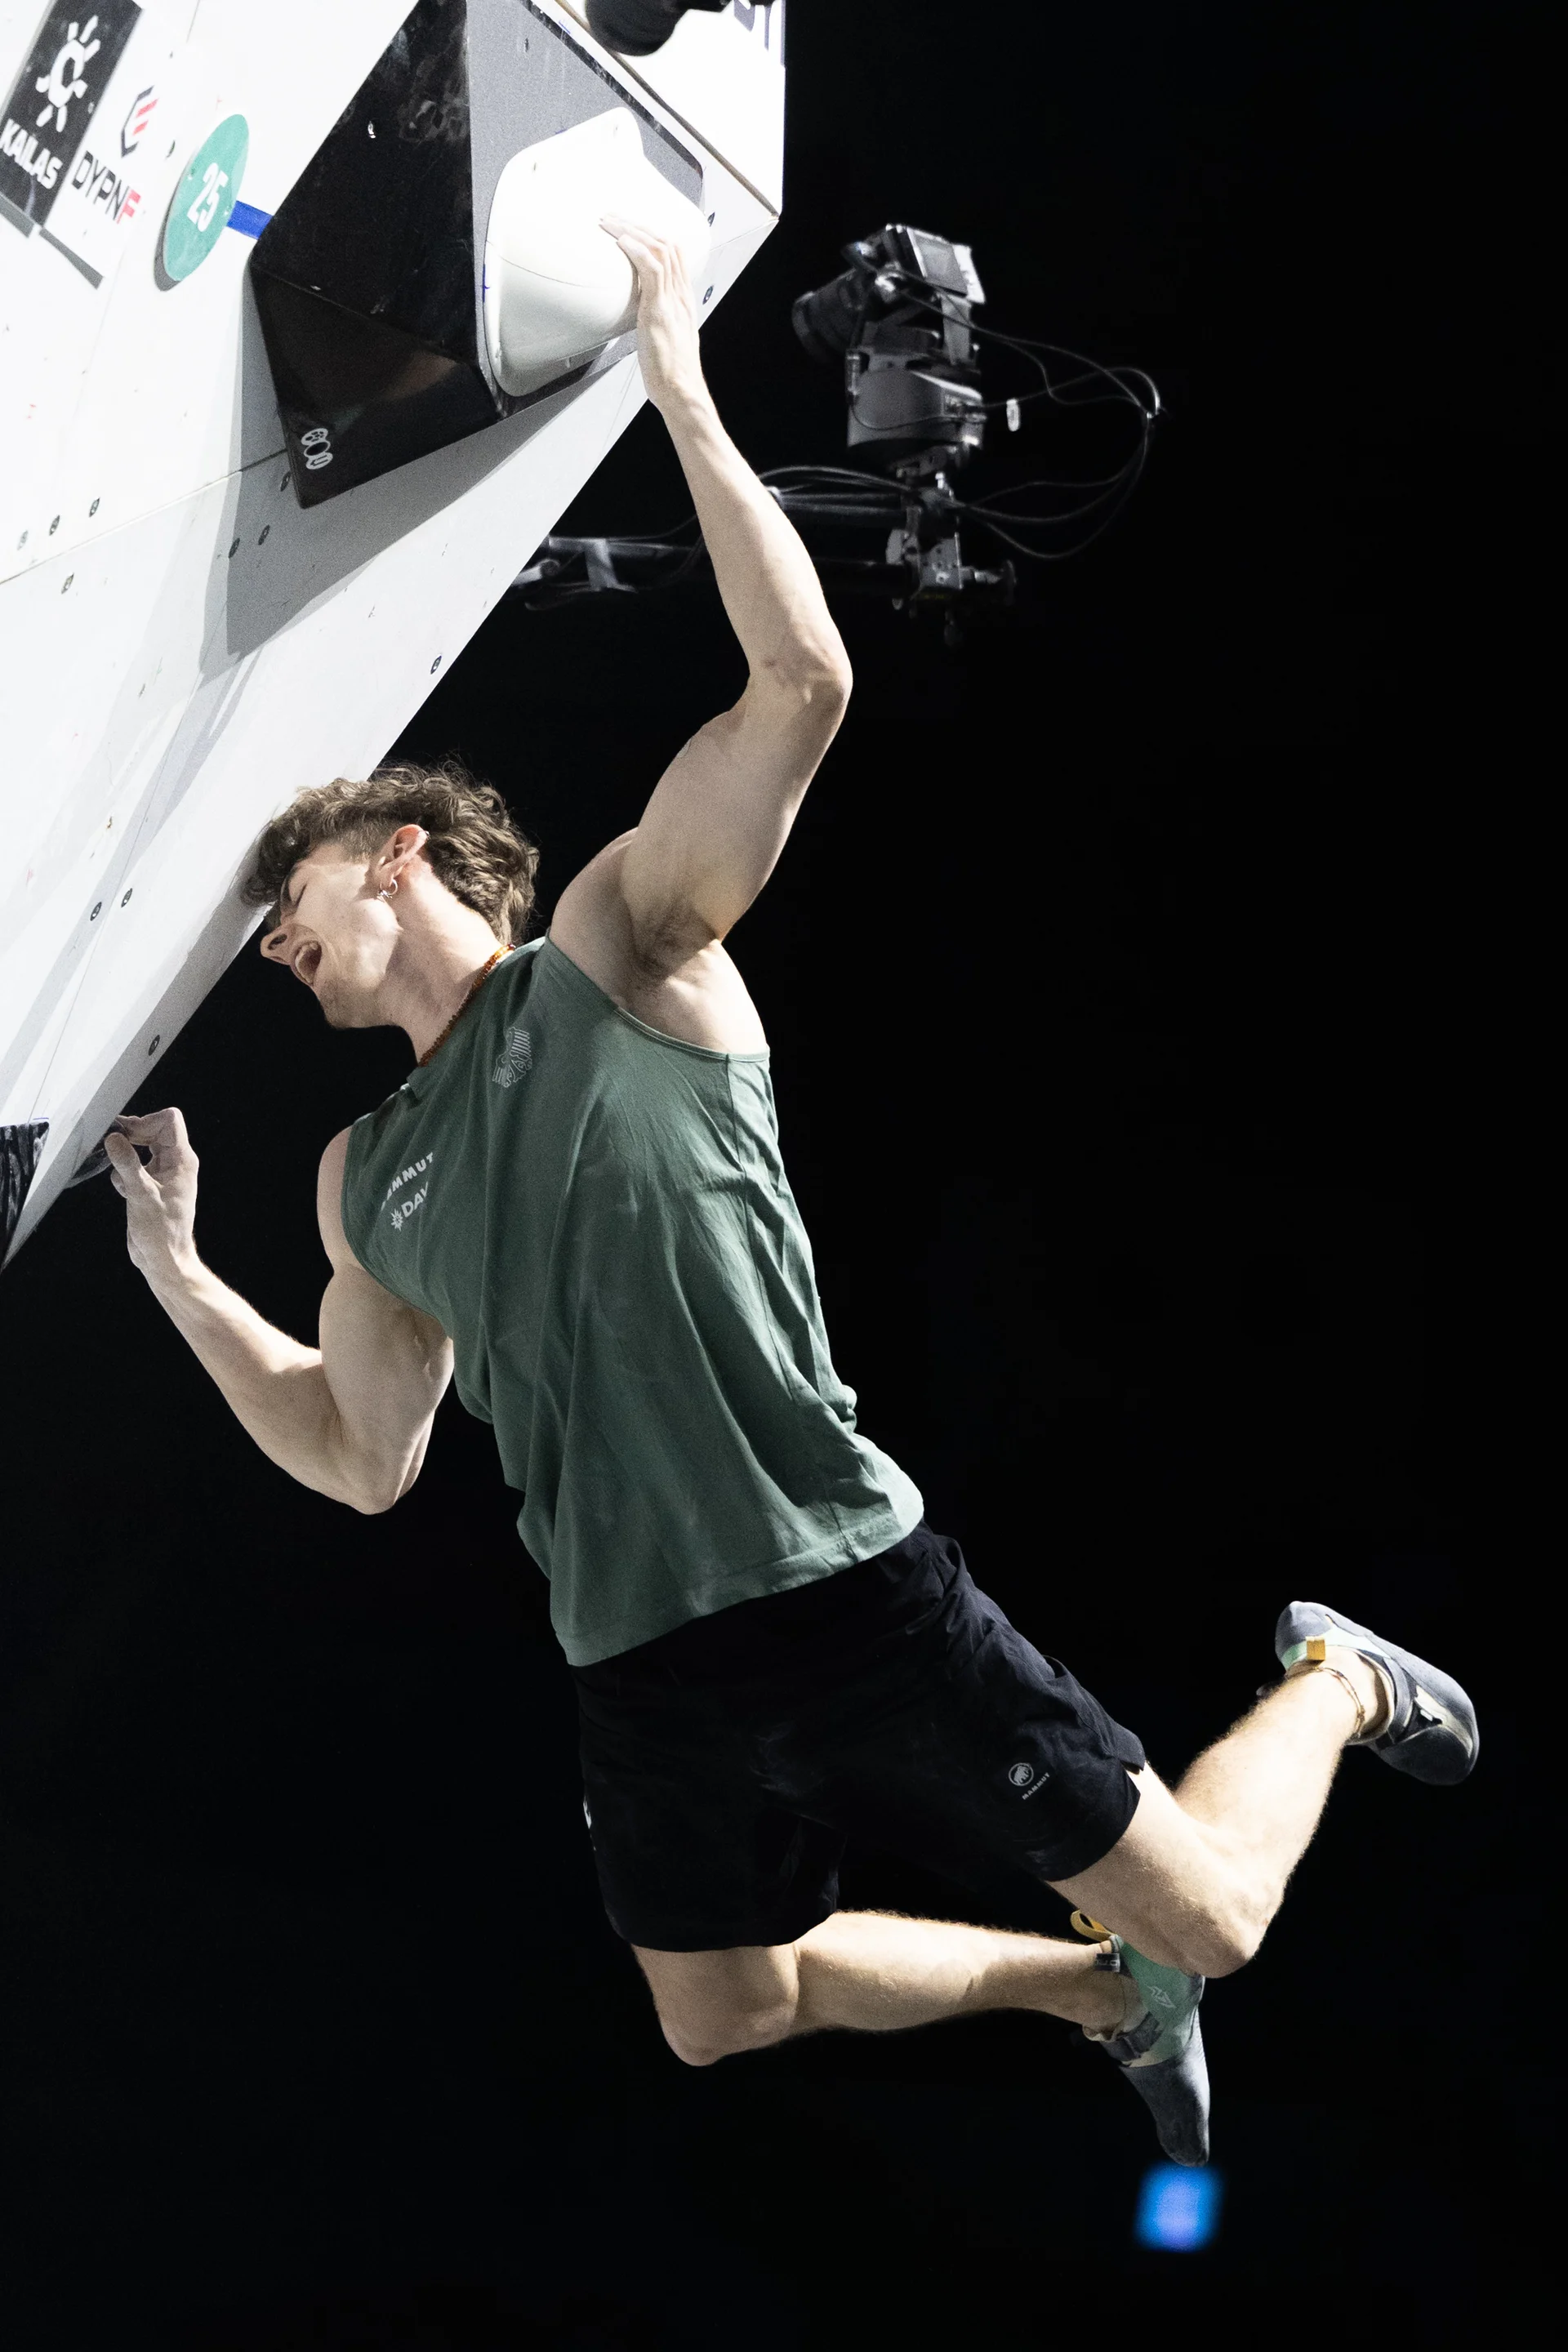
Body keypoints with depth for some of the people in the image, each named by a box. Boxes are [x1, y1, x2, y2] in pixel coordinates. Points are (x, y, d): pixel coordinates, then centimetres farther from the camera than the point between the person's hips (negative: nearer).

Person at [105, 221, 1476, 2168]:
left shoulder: (618, 954, -2)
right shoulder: (363, 1178, 16)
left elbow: (804, 687, -15)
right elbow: (367, 1459, 15)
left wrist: (682, 395, -15)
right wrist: (175, 1273, 9)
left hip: (842, 1590, -7)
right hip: (639, 1669, 7)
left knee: (1210, 1918, -2)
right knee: (722, 2018, 20)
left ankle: (1330, 1683, 31)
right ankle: (1103, 1995, 43)